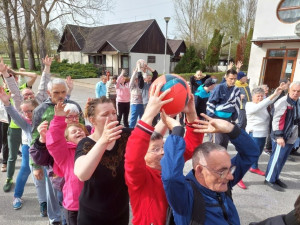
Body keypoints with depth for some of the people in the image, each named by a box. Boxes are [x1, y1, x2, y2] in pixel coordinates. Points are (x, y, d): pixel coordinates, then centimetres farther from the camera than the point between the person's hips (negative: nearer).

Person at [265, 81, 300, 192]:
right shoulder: (282, 102, -15)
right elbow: (276, 120, -19)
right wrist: (279, 136, -23)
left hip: (291, 138, 8)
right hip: (281, 137, -8)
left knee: (282, 159, 16)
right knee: (277, 158, 0)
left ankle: (275, 177, 30)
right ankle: (269, 179, 14)